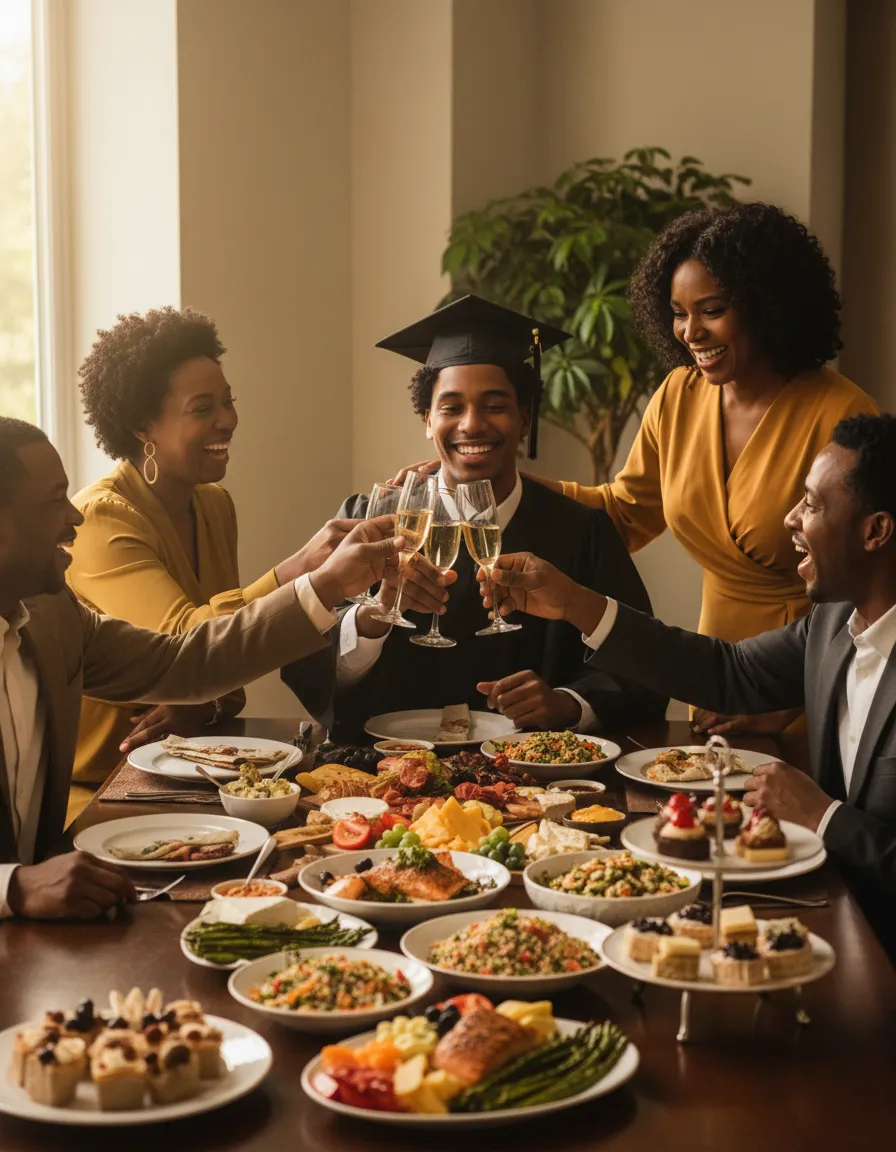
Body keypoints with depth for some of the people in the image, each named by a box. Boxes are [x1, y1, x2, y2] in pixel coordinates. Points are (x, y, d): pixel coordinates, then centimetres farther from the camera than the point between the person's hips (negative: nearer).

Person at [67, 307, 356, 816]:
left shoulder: (215, 505, 10)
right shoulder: (100, 520, -16)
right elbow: (185, 641, -30)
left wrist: (202, 706, -15)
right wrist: (299, 569, -43)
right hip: (94, 789, -7)